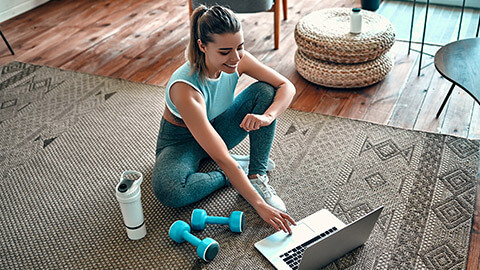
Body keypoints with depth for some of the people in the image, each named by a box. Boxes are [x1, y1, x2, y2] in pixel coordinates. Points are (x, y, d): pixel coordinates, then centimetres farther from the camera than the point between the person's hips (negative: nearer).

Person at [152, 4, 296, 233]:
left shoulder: (237, 60, -22)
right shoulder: (185, 88, -37)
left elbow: (287, 86, -14)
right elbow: (221, 158, -40)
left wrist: (267, 116, -35)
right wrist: (259, 205, -41)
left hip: (217, 129, 5)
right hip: (181, 141, -4)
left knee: (265, 90, -18)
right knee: (167, 191, -36)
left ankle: (257, 176, -15)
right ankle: (240, 169, -12)